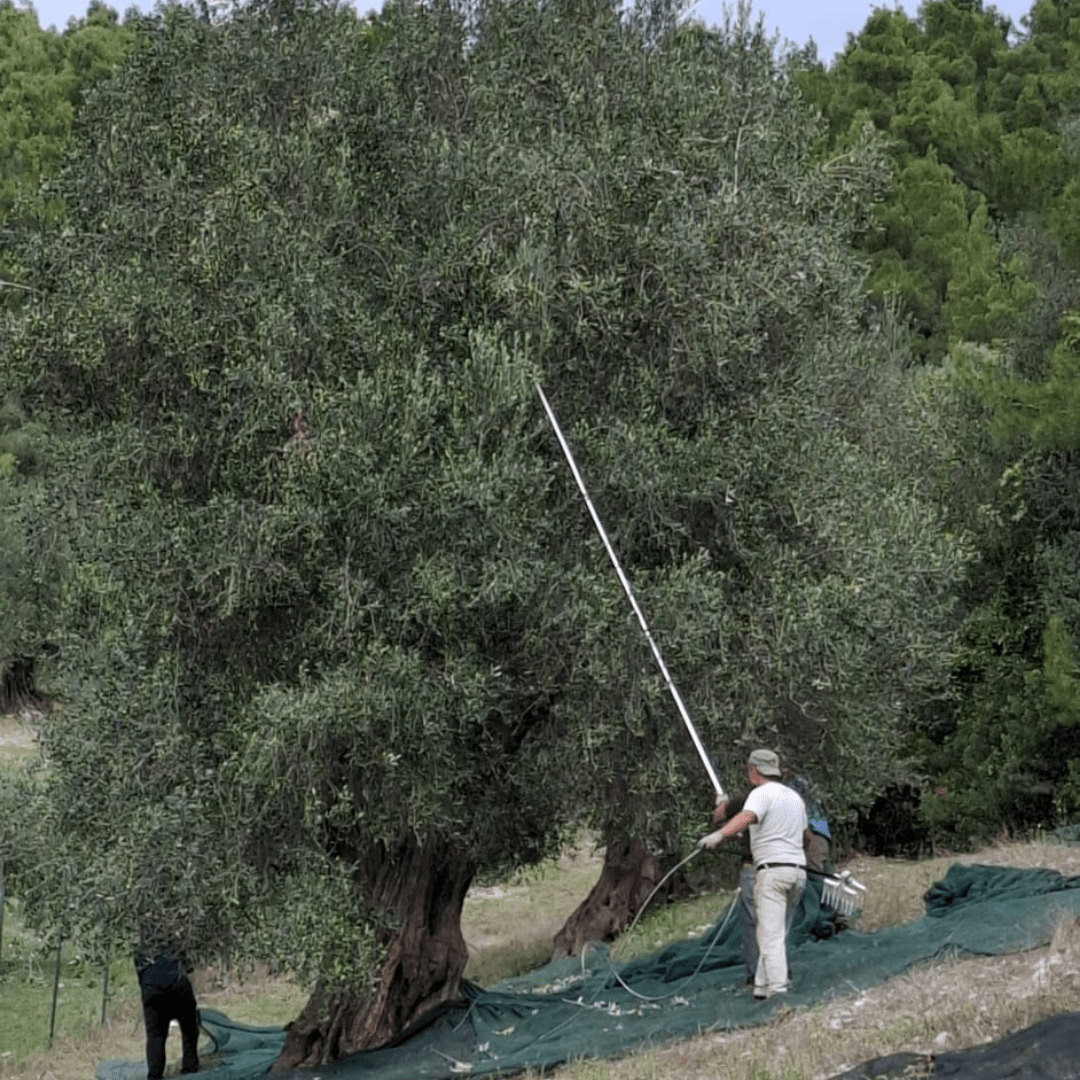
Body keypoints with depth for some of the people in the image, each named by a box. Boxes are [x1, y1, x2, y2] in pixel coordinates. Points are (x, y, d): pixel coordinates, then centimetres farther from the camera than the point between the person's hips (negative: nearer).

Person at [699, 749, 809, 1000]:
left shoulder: (762, 794, -5)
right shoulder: (795, 797, 21)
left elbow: (746, 817, -27)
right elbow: (806, 835, 34)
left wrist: (720, 835, -39)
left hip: (772, 869, -8)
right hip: (798, 870, 8)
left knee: (771, 937, -11)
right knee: (777, 934, 14)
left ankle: (778, 991, -19)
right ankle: (762, 986, 15)